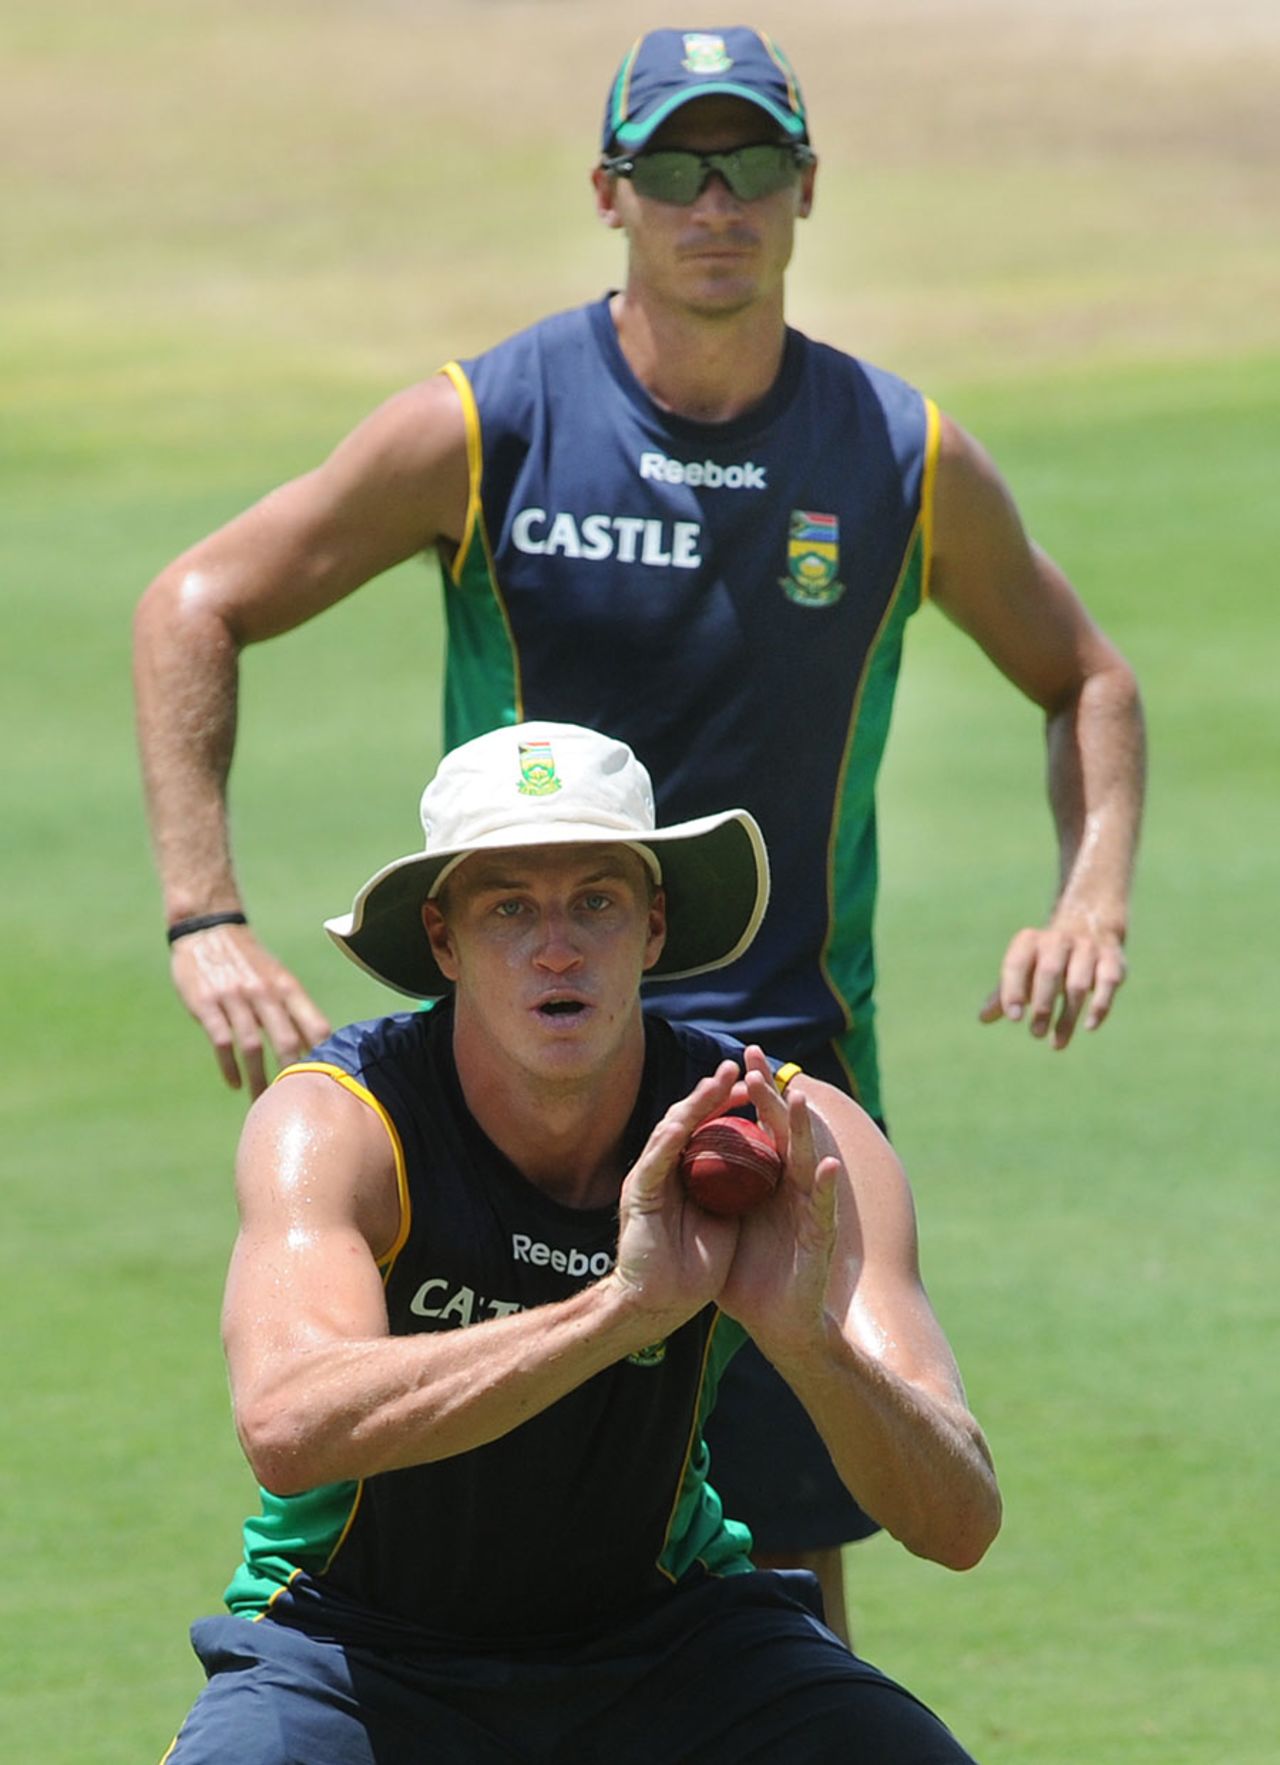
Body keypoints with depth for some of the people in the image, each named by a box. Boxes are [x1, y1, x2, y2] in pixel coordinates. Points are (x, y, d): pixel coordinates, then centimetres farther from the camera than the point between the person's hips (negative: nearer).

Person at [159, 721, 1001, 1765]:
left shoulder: (783, 1141, -15)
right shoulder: (335, 1121, -20)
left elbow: (962, 1527, -22)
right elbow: (287, 1428, -40)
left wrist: (807, 1338, -42)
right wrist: (621, 1306, -49)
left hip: (658, 1636, 2)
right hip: (364, 1650, -2)